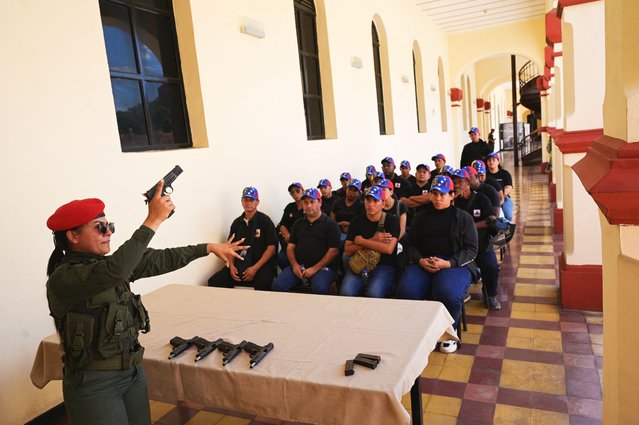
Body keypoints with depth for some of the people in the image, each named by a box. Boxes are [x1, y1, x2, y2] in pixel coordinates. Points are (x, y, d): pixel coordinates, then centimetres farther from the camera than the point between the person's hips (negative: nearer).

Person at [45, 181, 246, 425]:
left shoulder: (106, 264, 4)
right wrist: (154, 220, -34)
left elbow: (159, 260, 4)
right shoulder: (63, 278, -19)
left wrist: (209, 247, 2)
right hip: (94, 384, -7)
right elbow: (116, 271, -36)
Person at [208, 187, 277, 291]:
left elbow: (271, 247, -6)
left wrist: (255, 268, -14)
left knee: (262, 286, -37)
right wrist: (231, 266, -2)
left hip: (261, 264, -5)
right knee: (214, 282, -16)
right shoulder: (237, 222, 14)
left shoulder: (265, 220, -1)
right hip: (239, 264, 5)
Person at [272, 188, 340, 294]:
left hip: (321, 266, -4)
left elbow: (333, 250, -6)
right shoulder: (298, 223, 19)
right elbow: (290, 247, 16)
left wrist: (315, 268, -13)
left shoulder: (330, 224, 2)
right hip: (298, 266, 4)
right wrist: (294, 265, -4)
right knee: (278, 285, -19)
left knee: (320, 288, -34)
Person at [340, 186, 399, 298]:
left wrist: (361, 241, -6)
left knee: (374, 294, -32)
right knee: (346, 292, -26)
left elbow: (388, 249, -14)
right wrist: (372, 241, -9)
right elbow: (348, 251, 1)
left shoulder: (392, 220, 1)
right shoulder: (356, 221, 9)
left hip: (383, 266, -2)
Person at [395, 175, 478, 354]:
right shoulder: (421, 217, 20)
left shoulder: (464, 217, 10)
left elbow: (471, 249, 2)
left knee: (448, 294, -35)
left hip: (455, 264, -2)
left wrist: (448, 263, -14)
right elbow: (411, 244, 13)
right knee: (405, 291, -28)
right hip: (423, 263, 3)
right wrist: (420, 260, -10)